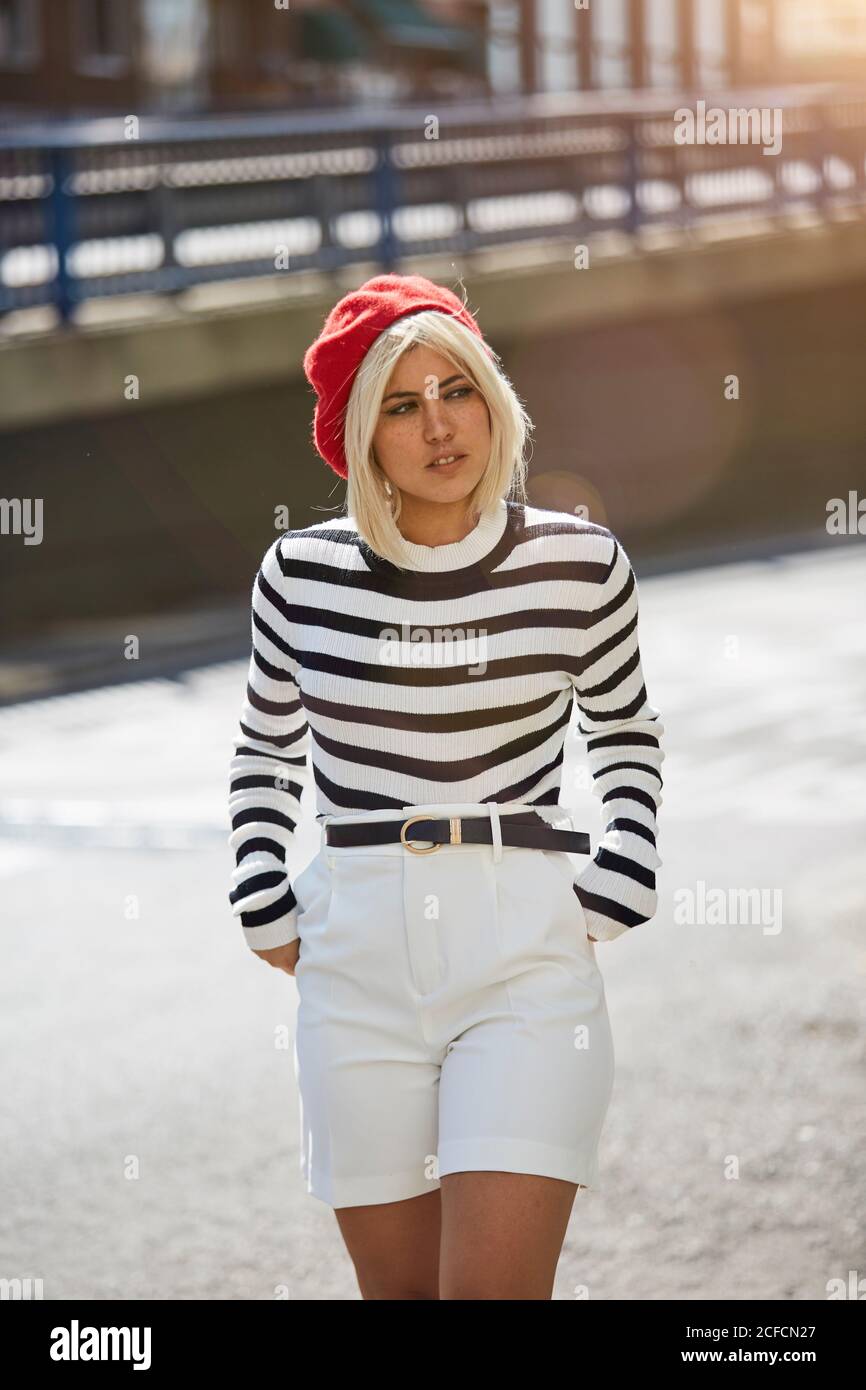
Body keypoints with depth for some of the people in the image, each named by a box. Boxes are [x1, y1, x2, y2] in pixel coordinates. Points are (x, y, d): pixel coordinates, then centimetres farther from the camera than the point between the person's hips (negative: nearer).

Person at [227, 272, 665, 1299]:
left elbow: (624, 733, 16)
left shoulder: (578, 562, 0)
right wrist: (265, 913, 9)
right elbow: (264, 752, 19)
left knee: (496, 1288, -13)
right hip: (357, 954, 2)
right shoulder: (303, 574, 4)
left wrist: (613, 896, 5)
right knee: (399, 1287, 8)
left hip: (528, 952, -2)